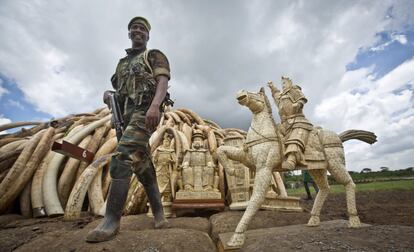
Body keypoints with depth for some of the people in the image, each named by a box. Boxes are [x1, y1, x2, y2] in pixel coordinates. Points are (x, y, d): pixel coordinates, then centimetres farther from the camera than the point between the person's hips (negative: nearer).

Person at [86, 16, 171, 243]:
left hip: (145, 112, -7)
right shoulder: (122, 63, 31)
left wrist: (154, 105, -28)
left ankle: (111, 221, -15)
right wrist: (108, 96, 7)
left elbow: (163, 82, -9)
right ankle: (159, 215, 11)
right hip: (125, 116, 7)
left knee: (122, 157, -22)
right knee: (143, 166, 3)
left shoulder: (155, 56, 11)